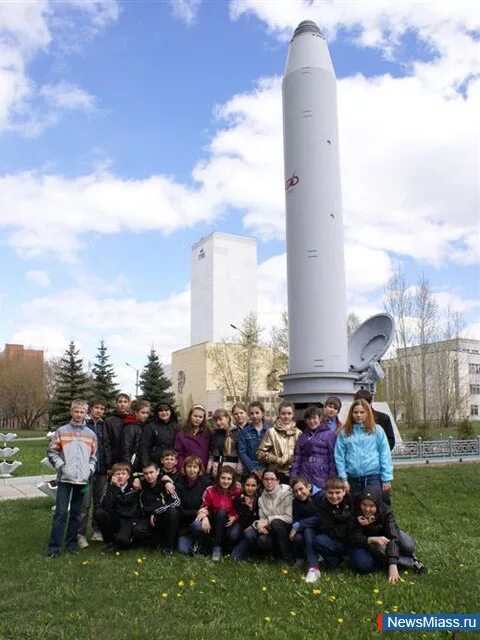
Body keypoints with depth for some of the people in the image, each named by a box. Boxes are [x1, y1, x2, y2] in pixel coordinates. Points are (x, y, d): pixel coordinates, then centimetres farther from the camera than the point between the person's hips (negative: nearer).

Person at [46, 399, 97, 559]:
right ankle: (54, 546, 2)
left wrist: (90, 469, -2)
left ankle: (71, 542, 21)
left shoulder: (91, 434, 7)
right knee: (61, 512, -4)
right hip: (65, 478, -3)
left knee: (76, 513, 11)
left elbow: (93, 456, 12)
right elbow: (52, 452, 1)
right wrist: (61, 466, -9)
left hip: (82, 479, 3)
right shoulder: (62, 431, 0)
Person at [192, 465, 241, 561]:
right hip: (214, 523, 1)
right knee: (196, 526, -31)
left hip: (230, 522, 0)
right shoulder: (210, 490, -7)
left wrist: (234, 517, -22)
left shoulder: (237, 491, -9)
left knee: (233, 536, -38)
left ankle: (217, 547, -8)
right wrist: (204, 517, -23)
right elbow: (204, 507, -2)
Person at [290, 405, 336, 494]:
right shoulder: (303, 437, 14)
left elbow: (333, 458, -4)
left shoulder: (330, 435, 0)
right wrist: (293, 478, 2)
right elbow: (297, 458, 11)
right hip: (304, 479, 4)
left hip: (321, 480, -4)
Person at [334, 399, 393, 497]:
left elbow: (385, 455, -1)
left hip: (374, 476, -1)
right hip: (353, 478, 2)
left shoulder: (377, 430, 1)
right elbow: (339, 457, 2)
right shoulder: (344, 432, 3)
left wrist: (387, 478, -5)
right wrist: (343, 478, -3)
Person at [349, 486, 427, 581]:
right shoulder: (356, 513, -28)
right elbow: (352, 538, -27)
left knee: (408, 546, -29)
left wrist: (393, 565, -48)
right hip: (366, 541, 0)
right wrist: (372, 539, -43)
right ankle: (411, 561, -18)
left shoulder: (386, 512, -28)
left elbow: (392, 537, -37)